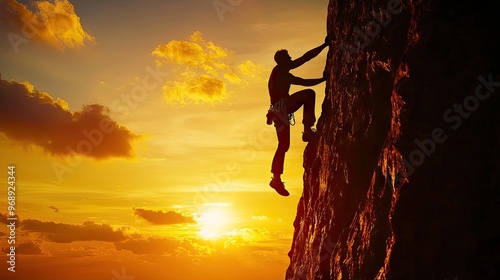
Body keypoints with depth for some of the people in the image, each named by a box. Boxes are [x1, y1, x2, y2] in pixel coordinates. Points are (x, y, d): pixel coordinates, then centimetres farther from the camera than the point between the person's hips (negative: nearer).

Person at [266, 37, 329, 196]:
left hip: (279, 111, 10)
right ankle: (308, 131, -18)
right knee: (309, 94, -15)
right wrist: (325, 45, 1)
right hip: (280, 108, -10)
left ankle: (276, 179, 14)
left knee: (283, 145, 11)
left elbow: (304, 82, 34)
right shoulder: (280, 69, -2)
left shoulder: (285, 75, 28)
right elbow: (306, 57, -4)